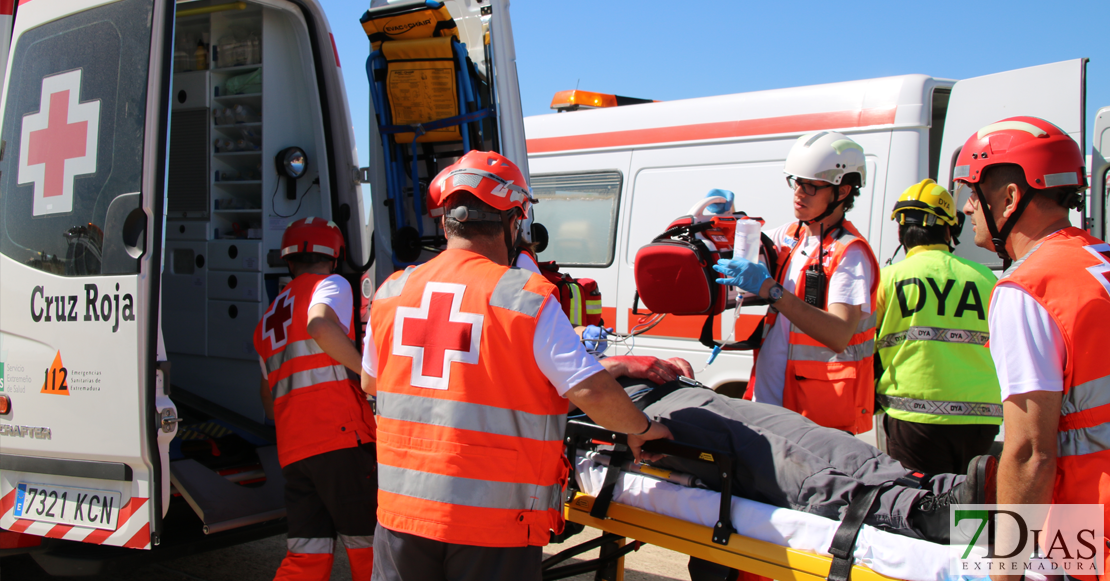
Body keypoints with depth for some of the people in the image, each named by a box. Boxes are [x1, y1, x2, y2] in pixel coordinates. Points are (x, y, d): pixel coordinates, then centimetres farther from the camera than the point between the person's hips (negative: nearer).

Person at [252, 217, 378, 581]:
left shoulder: (269, 318, 25)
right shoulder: (331, 286, 4)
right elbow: (321, 325, -22)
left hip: (292, 450, 7)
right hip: (341, 438, -6)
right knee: (366, 546, 4)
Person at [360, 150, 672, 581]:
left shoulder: (391, 293, 3)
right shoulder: (528, 299, -12)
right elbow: (592, 390, -16)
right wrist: (641, 429, 4)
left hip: (401, 511, 4)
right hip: (493, 521, -4)